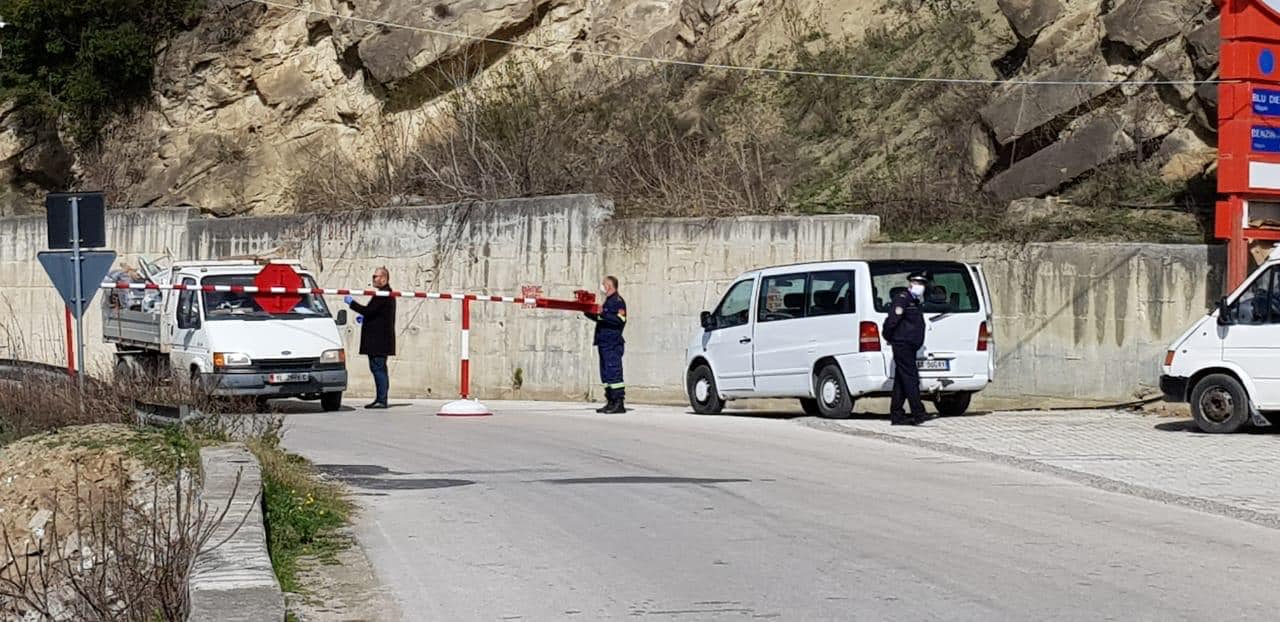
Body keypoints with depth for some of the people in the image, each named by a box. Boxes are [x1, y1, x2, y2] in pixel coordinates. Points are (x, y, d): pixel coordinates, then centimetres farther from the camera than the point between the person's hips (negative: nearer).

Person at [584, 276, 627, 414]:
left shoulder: (618, 301, -9)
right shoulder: (608, 301, 21)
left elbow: (620, 320, -22)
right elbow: (602, 319, 29)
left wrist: (602, 314, -23)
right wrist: (588, 313, 17)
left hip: (613, 344, -10)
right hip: (604, 343, 10)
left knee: (614, 374, -12)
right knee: (606, 375, 11)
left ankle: (619, 404, -12)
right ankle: (611, 403, 14)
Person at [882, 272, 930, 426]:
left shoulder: (915, 303, 22)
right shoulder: (902, 299, -9)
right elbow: (892, 319, -17)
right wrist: (889, 337, -8)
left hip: (909, 347, 10)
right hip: (902, 344, -10)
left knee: (901, 382, 9)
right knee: (911, 378, -14)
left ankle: (896, 415, 12)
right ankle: (918, 413, -19)